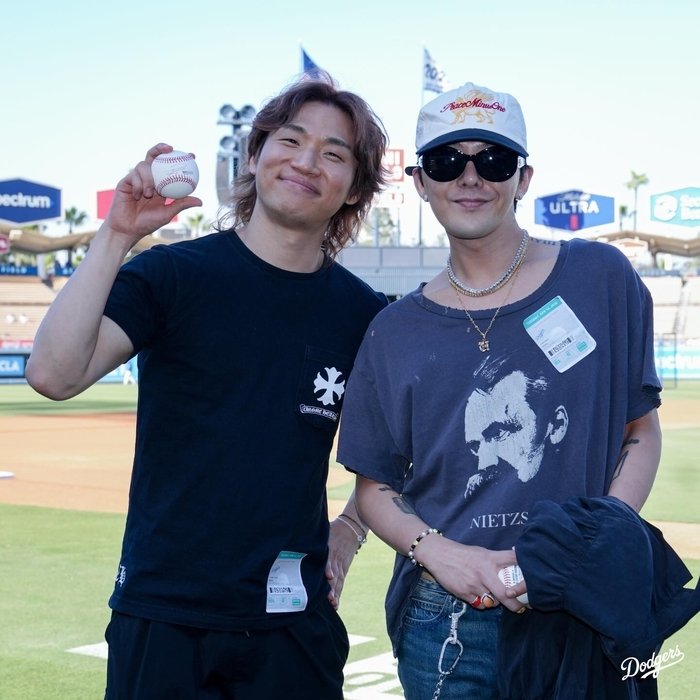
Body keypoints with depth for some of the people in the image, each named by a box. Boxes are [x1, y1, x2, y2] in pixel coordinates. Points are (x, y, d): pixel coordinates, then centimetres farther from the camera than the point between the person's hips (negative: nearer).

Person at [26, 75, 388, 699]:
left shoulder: (364, 313, 4)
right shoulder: (172, 274, -5)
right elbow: (54, 374, -20)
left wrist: (351, 528, 7)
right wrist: (116, 236, -24)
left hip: (296, 622, 3)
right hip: (162, 617, -2)